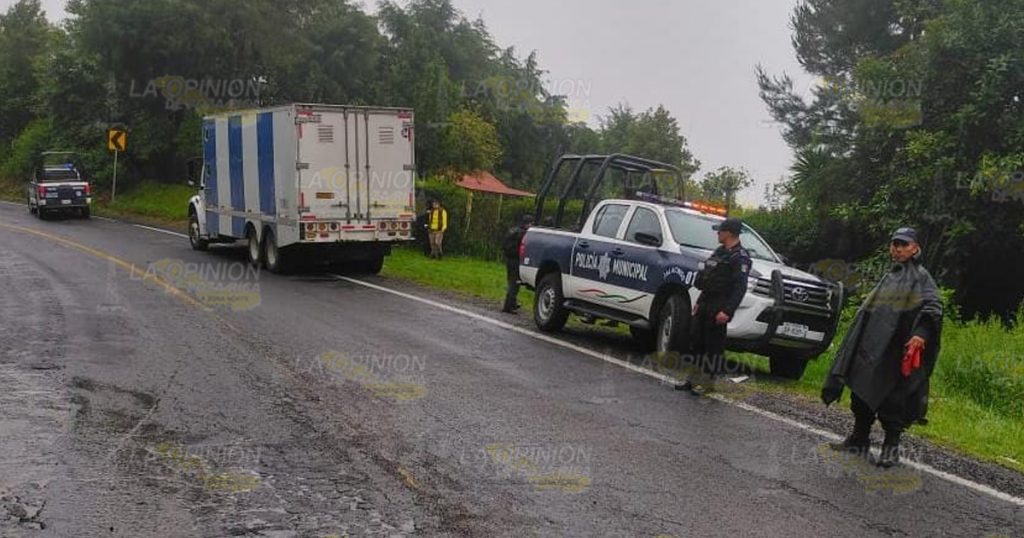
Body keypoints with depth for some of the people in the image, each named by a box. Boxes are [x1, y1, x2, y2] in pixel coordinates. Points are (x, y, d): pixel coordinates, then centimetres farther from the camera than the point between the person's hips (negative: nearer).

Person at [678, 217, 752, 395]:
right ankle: (695, 378, 19)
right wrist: (699, 302, 22)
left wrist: (727, 311, -27)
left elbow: (740, 287, -20)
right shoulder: (719, 252, 18)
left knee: (714, 345, -3)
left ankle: (707, 381, 4)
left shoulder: (740, 257, -12)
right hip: (706, 304, 9)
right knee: (697, 341, 10)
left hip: (718, 308, -9)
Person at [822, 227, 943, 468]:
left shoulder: (920, 276, -1)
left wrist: (921, 334, -30)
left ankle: (891, 447, 2)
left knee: (891, 397, -6)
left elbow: (933, 307, -15)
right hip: (871, 347, 8)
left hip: (896, 352, -7)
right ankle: (859, 440, 17)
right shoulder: (890, 276, 21)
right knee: (861, 391, 8)